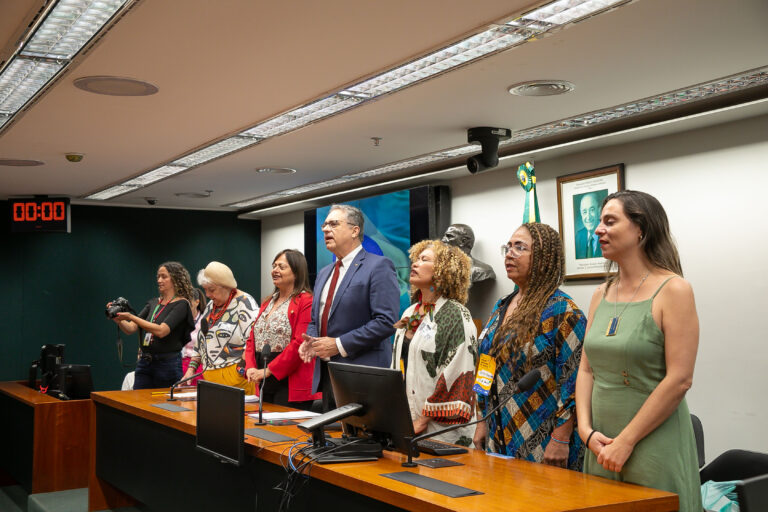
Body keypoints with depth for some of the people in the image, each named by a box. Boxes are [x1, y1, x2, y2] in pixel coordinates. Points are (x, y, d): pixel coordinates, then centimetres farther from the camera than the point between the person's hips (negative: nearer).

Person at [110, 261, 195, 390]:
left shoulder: (181, 304, -7)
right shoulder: (152, 303, 14)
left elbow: (161, 331, -19)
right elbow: (130, 329, 6)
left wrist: (131, 317, -21)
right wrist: (117, 319, -14)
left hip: (168, 364, -6)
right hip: (144, 363, 6)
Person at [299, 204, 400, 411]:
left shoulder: (378, 266, -9)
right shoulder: (324, 274, 18)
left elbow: (386, 321, -18)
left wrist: (339, 345, -18)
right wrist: (310, 341, 2)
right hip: (326, 375, 8)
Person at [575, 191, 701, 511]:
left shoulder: (672, 290, -10)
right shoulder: (601, 294, 9)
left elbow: (679, 380, -15)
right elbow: (586, 369, 10)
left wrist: (626, 441, -15)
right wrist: (587, 430, -4)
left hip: (653, 445, -6)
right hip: (601, 447, 6)